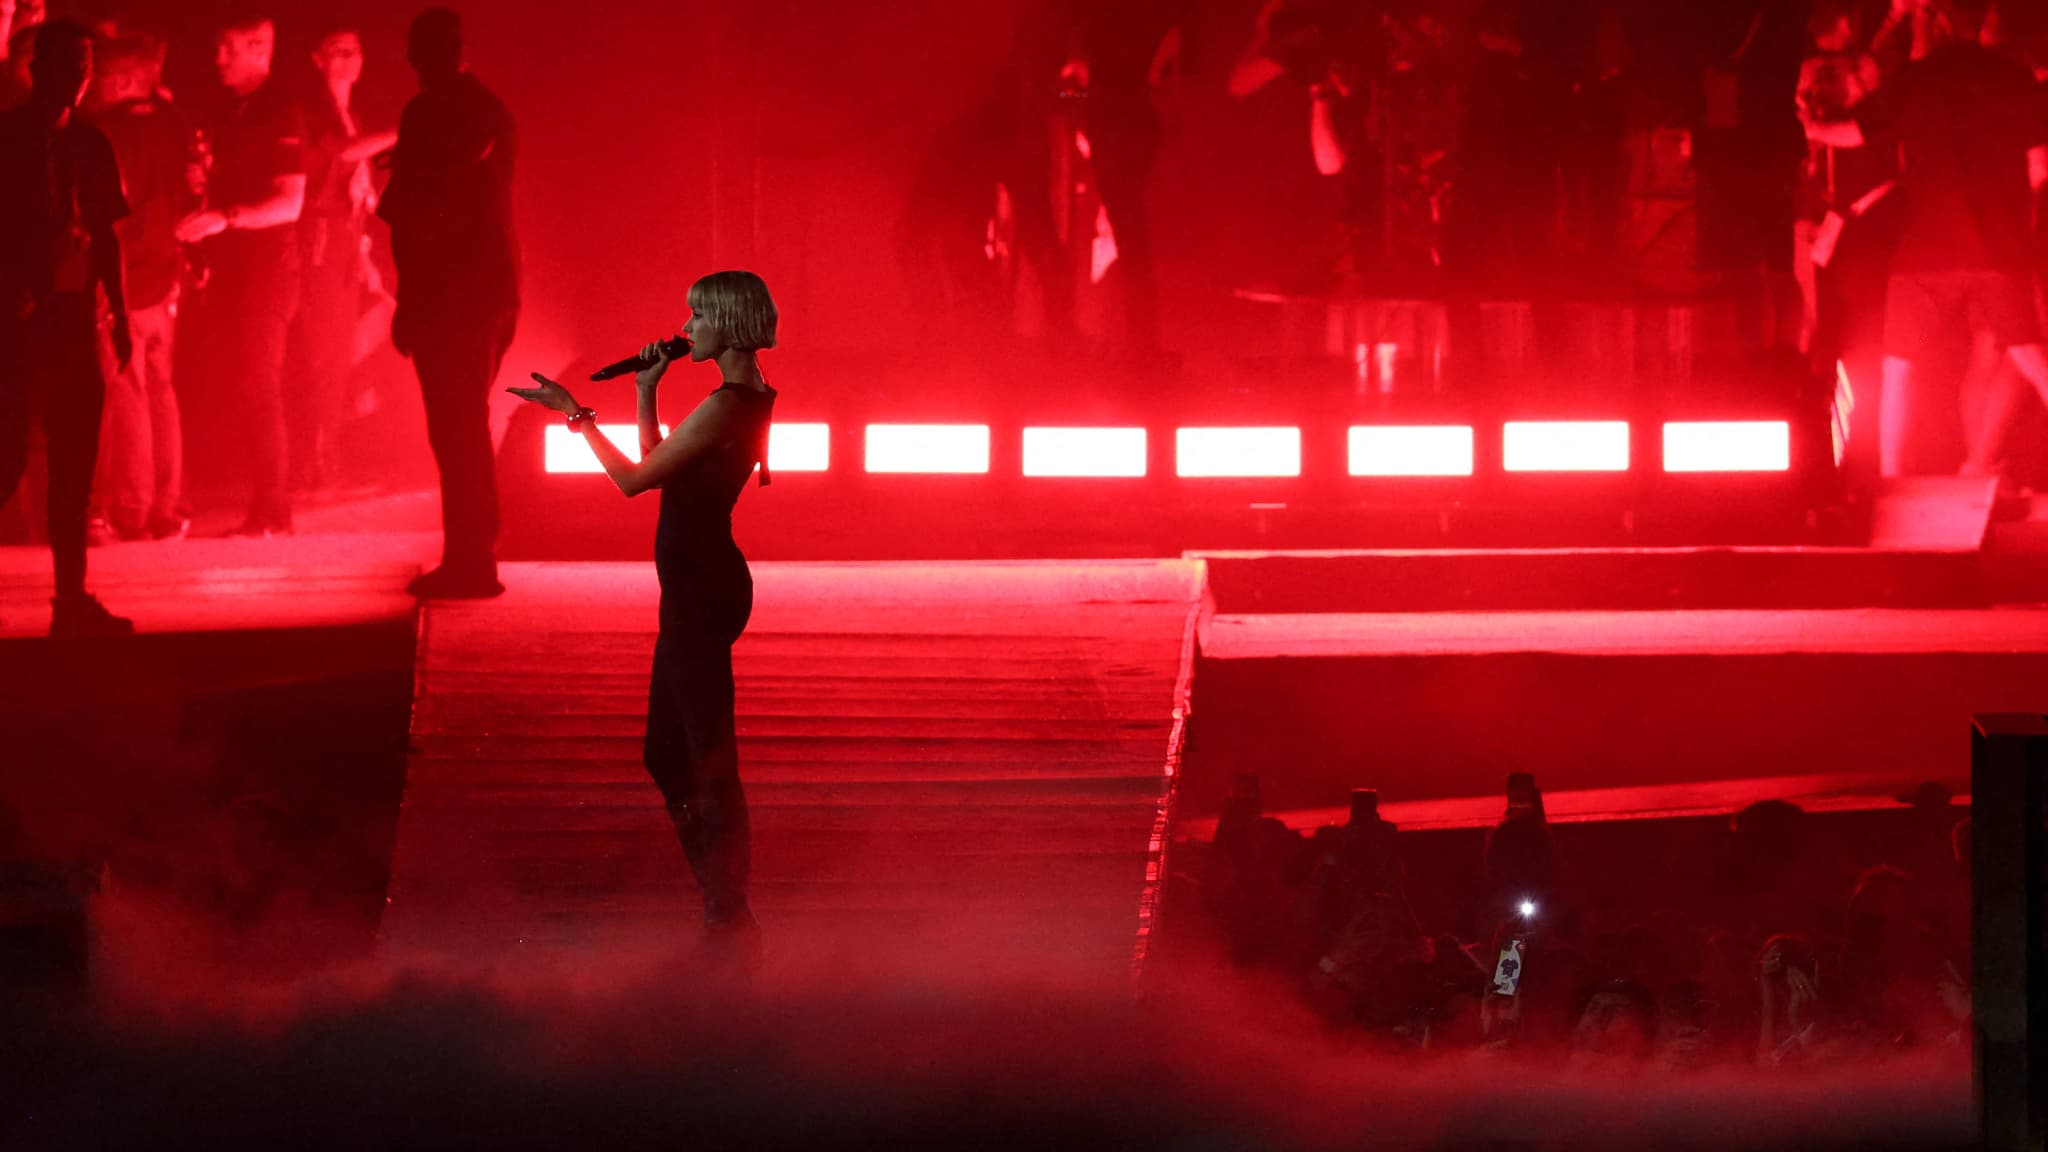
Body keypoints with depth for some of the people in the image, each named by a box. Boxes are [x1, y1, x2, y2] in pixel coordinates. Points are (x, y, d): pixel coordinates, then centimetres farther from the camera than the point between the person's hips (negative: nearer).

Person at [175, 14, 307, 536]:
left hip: (268, 266, -8)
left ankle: (271, 511, -9)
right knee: (240, 389, 5)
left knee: (258, 389, -10)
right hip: (231, 268, 8)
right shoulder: (231, 115, 16)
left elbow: (289, 203, -15)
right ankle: (264, 506, 7)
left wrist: (225, 218, -26)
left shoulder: (280, 115, -9)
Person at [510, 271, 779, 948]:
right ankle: (724, 911, 22)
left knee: (707, 755, -5)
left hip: (702, 588, -11)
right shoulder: (748, 399, 13)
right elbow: (659, 469, 19)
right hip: (699, 586, 11)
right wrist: (646, 394, 14)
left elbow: (633, 479, -14)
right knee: (668, 752, 17)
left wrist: (575, 415, -5)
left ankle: (730, 921, 0)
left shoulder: (726, 406, -18)